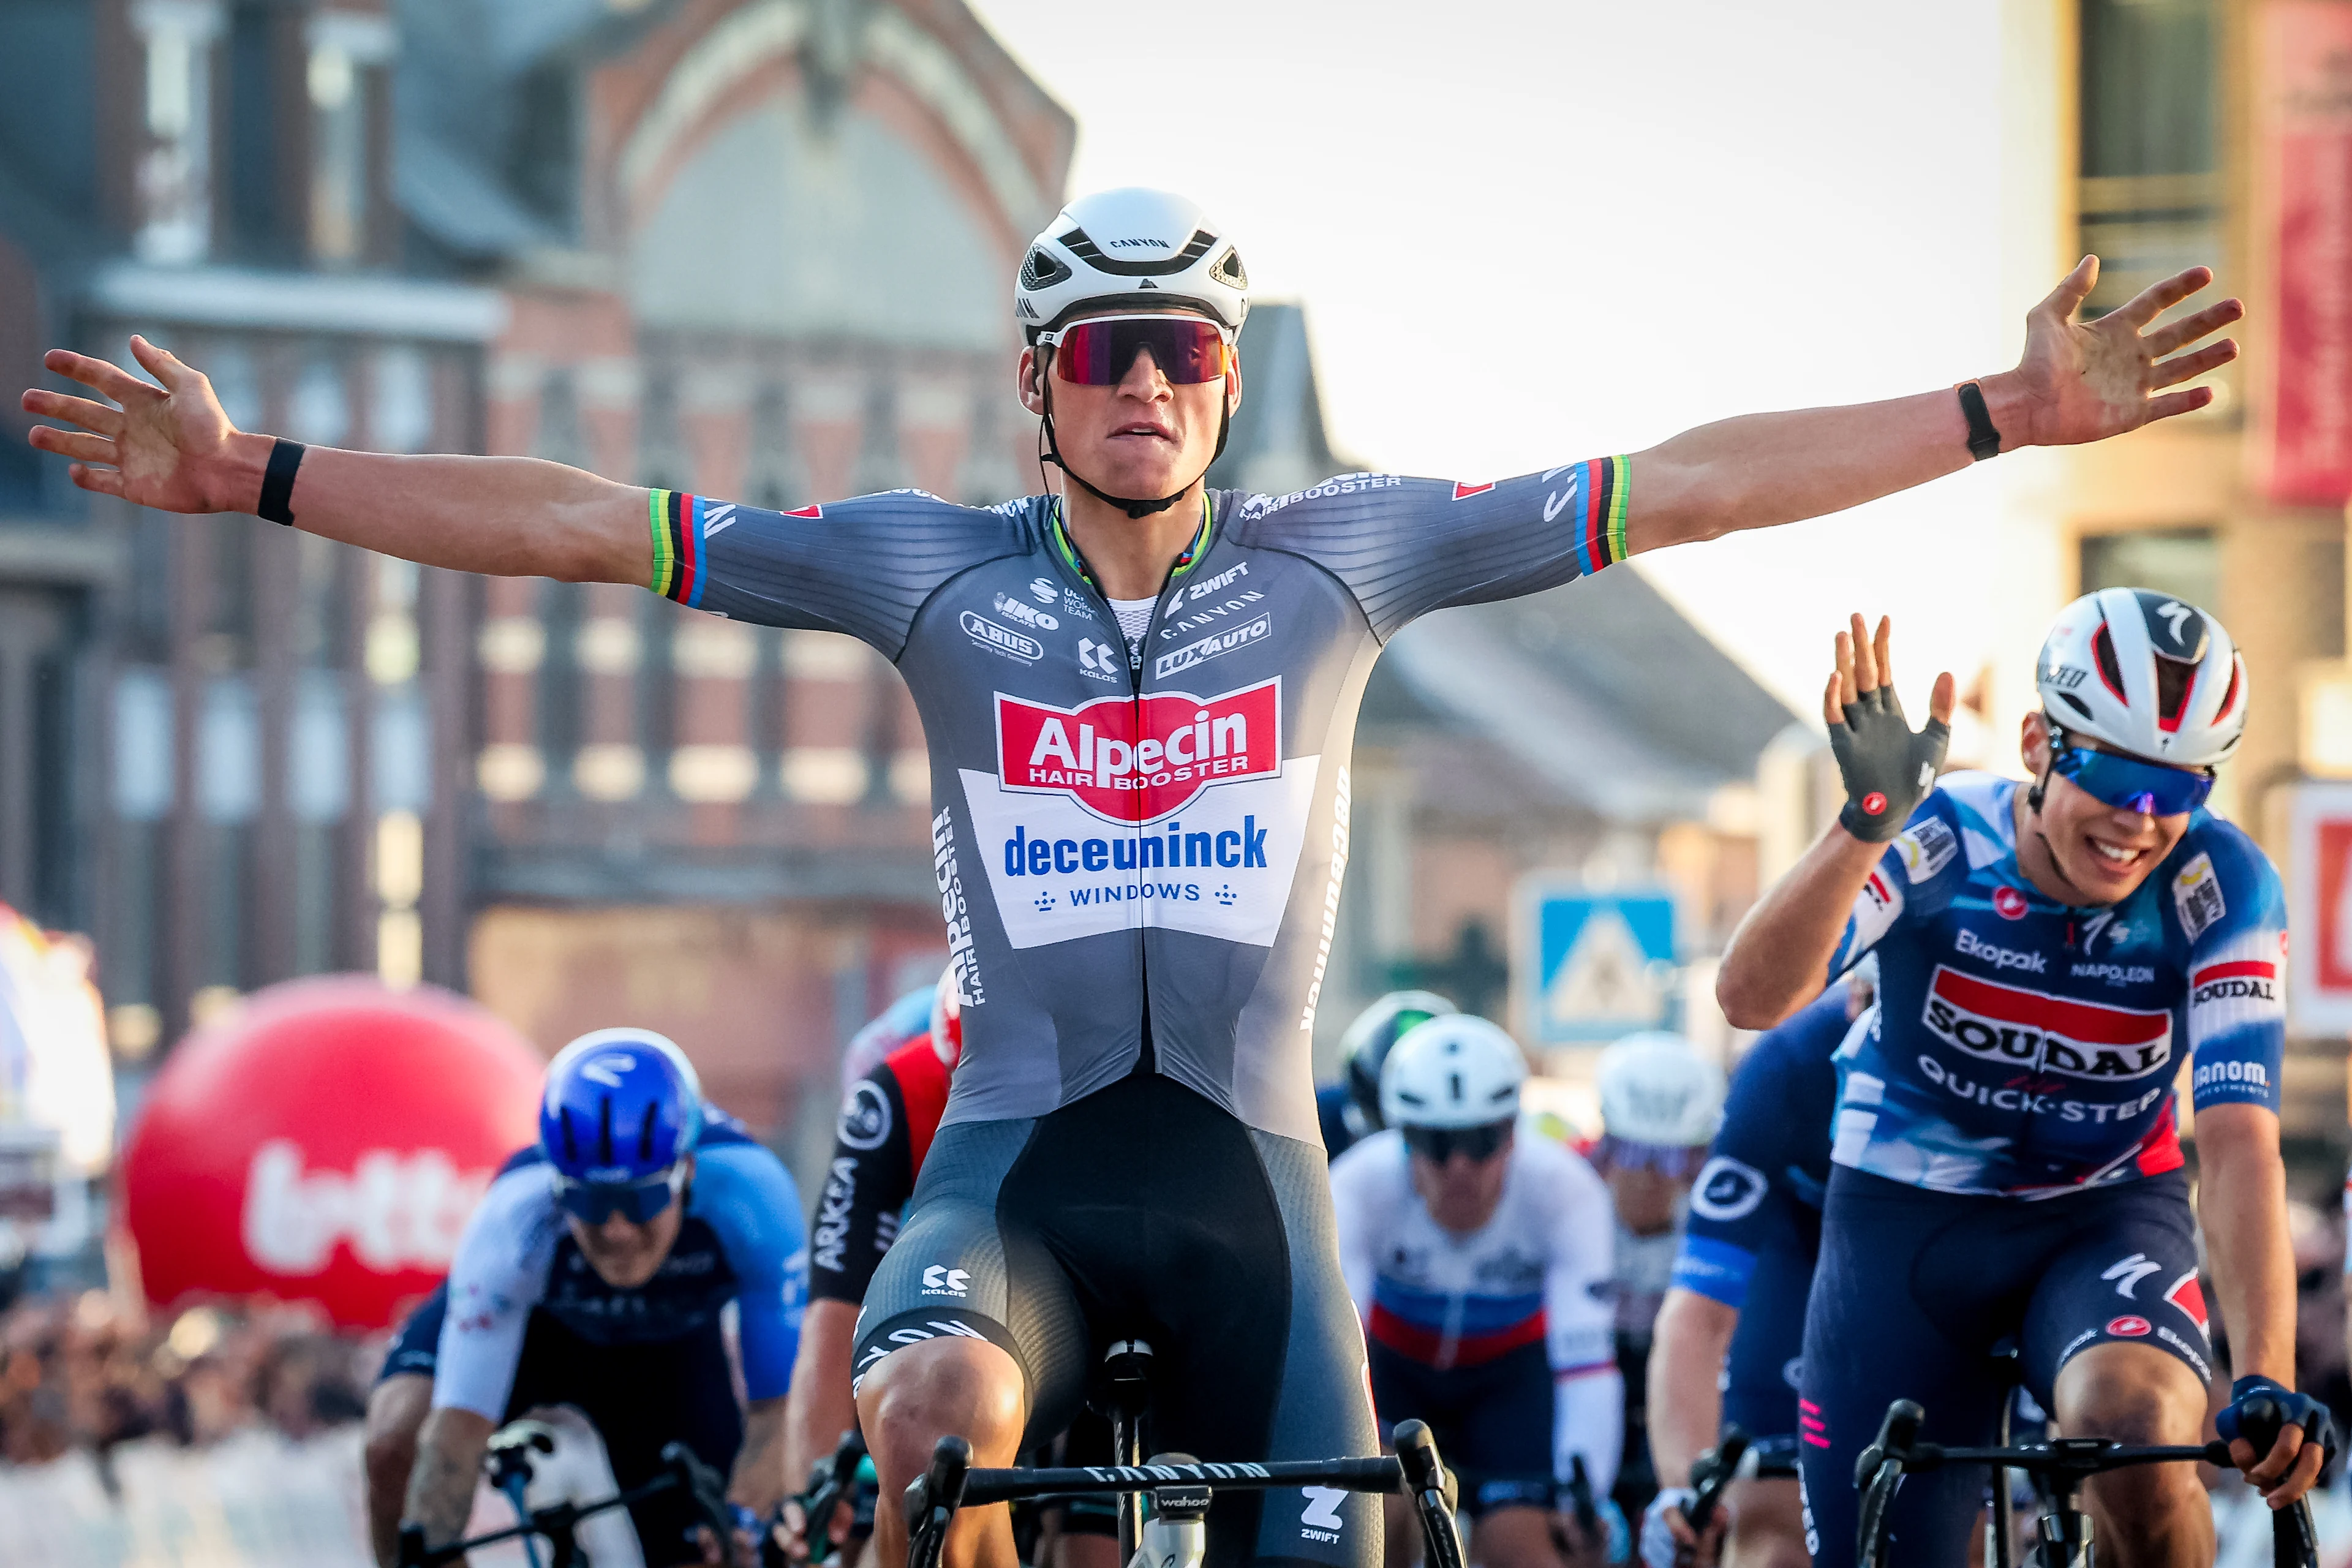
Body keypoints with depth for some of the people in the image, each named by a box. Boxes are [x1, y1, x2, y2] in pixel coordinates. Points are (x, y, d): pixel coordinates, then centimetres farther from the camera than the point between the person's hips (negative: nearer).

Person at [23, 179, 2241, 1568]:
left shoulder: (1337, 557, 5)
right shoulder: (932, 571, 4)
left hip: (1245, 1159, 2)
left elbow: (1679, 489, 3)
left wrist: (2014, 416, -2)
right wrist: (248, 476, -4)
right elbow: (582, 525, 2)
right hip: (1018, 1152, -2)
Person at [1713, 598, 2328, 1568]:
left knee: (2134, 1423, -34)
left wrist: (2265, 1380, -39)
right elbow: (1751, 998, -36)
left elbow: (2238, 1142, -26)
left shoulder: (2218, 888, -19)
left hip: (2105, 1221, -1)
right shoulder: (1937, 842, -21)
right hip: (1907, 1223, 1)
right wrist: (1869, 823, -51)